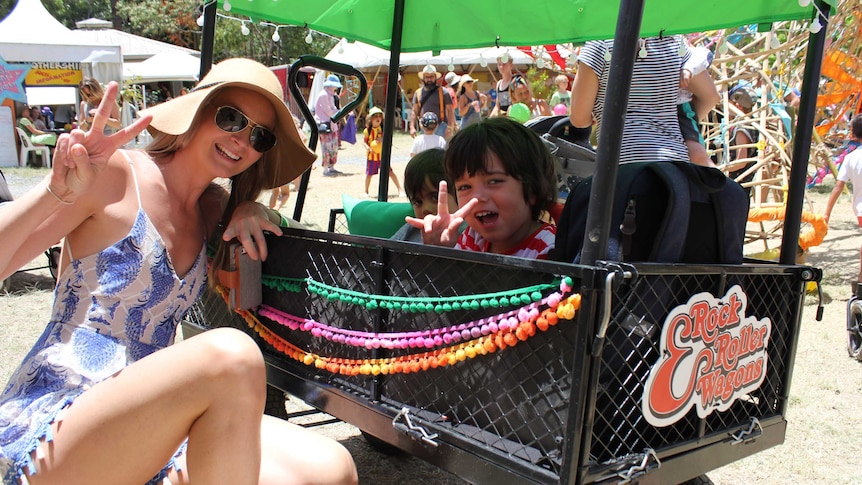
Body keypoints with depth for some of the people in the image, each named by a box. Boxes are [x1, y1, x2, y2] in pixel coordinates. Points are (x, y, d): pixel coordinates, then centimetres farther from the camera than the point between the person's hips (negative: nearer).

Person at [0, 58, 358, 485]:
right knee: (229, 355, -34)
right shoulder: (115, 174, -7)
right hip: (50, 430, -5)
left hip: (147, 430, 6)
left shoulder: (212, 208, 12)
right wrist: (57, 191, -29)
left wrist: (251, 212, 5)